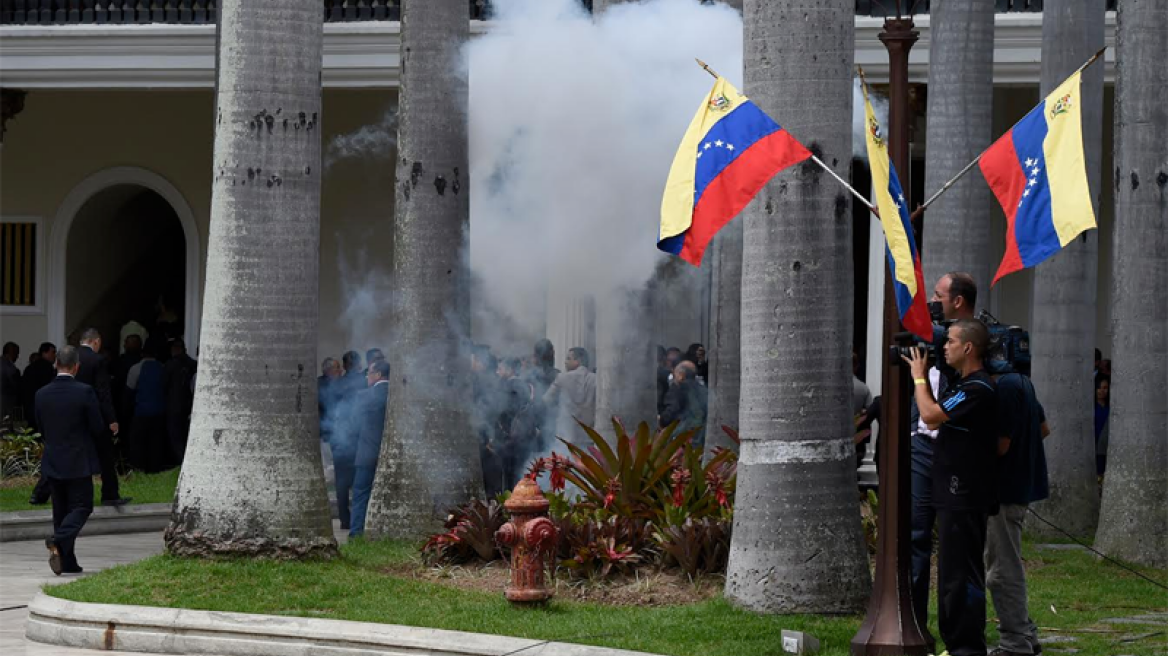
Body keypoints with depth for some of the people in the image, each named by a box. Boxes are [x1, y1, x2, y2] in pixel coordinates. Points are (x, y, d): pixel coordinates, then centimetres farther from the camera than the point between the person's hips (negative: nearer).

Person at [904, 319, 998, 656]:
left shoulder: (978, 389, -16)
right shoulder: (963, 385, 16)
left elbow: (931, 415, -21)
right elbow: (936, 418, 19)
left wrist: (919, 376, -6)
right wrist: (922, 375, 13)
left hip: (966, 498, -11)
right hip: (954, 493, 11)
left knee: (961, 574, -8)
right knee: (952, 573, 14)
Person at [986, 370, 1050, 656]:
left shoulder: (1005, 387, -21)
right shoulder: (1021, 381, 10)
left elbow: (1000, 445, -22)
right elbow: (1043, 429, 20)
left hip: (1005, 490, -10)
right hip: (1022, 483, 10)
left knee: (1003, 573, -3)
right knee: (1007, 569, 19)